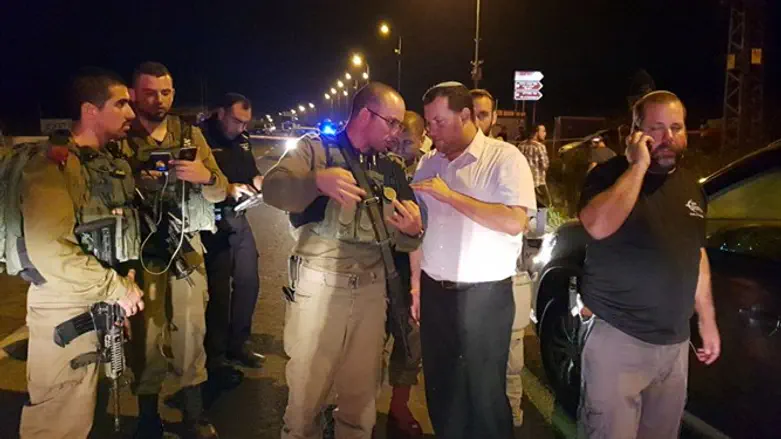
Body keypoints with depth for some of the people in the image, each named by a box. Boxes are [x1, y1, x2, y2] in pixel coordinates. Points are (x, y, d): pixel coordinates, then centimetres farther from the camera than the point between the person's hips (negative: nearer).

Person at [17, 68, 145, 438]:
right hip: (67, 311, -8)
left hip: (111, 306, 8)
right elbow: (49, 251, -26)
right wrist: (116, 288, -18)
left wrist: (128, 276, 6)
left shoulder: (116, 165, 12)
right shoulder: (52, 164, -15)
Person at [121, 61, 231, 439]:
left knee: (192, 329, 6)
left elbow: (220, 193, 4)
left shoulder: (190, 135, 6)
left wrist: (206, 177, -17)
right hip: (141, 248, -2)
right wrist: (136, 184, -20)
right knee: (147, 334, 4)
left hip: (187, 246, 2)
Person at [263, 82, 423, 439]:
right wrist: (318, 181, -34)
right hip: (318, 285, -4)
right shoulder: (316, 149, 0)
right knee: (306, 390, 5)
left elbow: (404, 241, 14)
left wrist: (412, 231, -10)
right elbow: (272, 188, -16)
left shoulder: (392, 172, 13)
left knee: (362, 394, 14)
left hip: (371, 289, 4)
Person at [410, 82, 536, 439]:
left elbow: (514, 222, -22)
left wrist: (450, 195, -21)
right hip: (435, 292, 5)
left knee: (484, 392, 7)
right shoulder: (428, 163, 9)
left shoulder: (504, 158, -9)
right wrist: (416, 283, 9)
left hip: (484, 296, -5)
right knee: (440, 387, 16)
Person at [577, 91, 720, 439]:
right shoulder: (611, 174, -8)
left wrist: (707, 322, 18)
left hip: (675, 343, 6)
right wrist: (638, 166, -22)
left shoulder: (690, 186, 11)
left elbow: (697, 256, 19)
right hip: (617, 338, -6)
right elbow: (598, 226, -29)